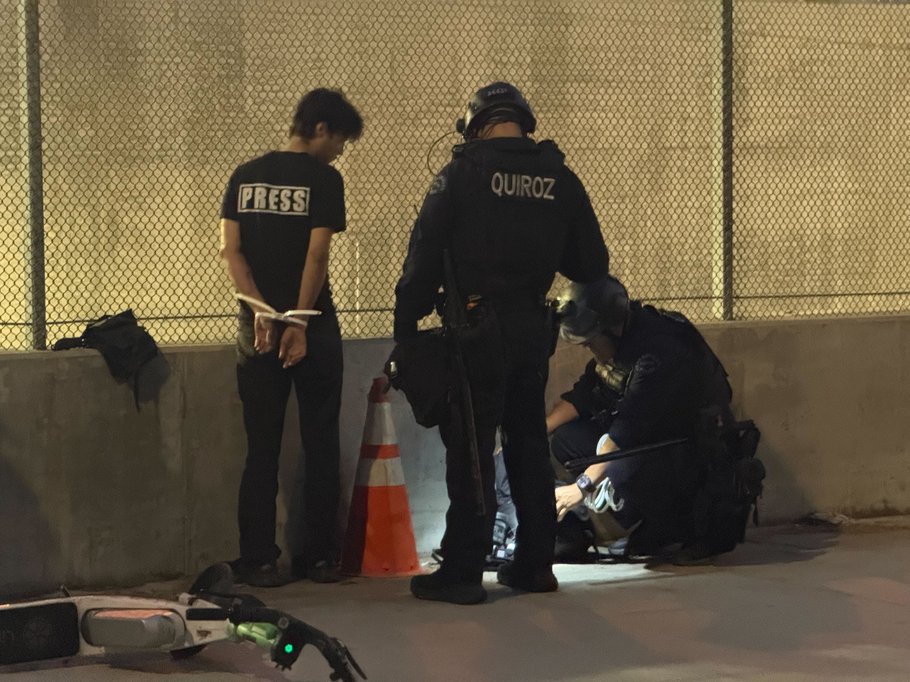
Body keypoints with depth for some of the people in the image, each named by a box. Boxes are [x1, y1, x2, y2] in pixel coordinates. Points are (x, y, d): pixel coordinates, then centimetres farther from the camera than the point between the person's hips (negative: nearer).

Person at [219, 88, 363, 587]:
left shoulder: (244, 177, 8)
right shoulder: (323, 179, -6)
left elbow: (231, 252, 0)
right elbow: (317, 256, -13)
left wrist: (262, 311, -7)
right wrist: (299, 324, -11)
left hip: (257, 327, 4)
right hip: (313, 327, -4)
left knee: (262, 447, 6)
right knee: (320, 444, 6)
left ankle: (259, 560, 4)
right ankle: (318, 556, 9)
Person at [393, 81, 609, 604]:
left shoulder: (463, 173, -7)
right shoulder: (559, 178, 5)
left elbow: (425, 255, -9)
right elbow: (593, 266, 9)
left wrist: (406, 326, -2)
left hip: (477, 329, -5)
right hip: (533, 329, 5)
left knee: (470, 450, -2)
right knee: (529, 443, 15)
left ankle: (463, 572, 0)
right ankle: (534, 564, 19)